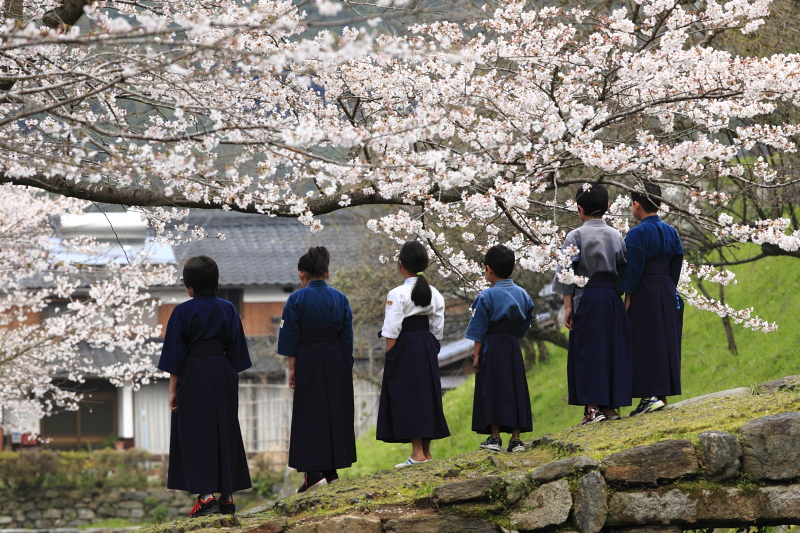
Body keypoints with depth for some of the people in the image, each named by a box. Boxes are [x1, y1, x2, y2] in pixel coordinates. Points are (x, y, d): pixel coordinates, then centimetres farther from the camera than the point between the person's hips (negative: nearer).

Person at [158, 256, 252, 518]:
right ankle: (228, 494, 10)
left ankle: (206, 494, -9)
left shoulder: (182, 312, -9)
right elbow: (235, 349, 5)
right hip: (222, 375, 4)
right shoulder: (228, 310, 2)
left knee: (196, 434, 1)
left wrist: (173, 389, -1)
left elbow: (175, 353, -7)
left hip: (192, 377, -3)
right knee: (225, 431, 10)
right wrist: (232, 379, 13)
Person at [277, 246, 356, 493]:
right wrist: (347, 366, 13)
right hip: (338, 361, 4)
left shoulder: (297, 299, -8)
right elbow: (347, 336, 6)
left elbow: (291, 337, -7)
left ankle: (313, 471, -9)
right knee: (336, 412, 12)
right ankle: (331, 470, 15)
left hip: (309, 361, -4)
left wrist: (292, 369, -1)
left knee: (309, 416, 1)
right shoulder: (340, 298, 4)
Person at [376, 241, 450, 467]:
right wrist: (430, 351, 16)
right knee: (426, 395, 13)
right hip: (428, 349, 6)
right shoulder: (434, 294, 5)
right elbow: (437, 330, 8)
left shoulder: (397, 294, -13)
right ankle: (426, 452, 17)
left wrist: (389, 359, -8)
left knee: (407, 397, -2)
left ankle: (417, 453, -6)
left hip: (405, 347, -6)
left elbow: (392, 332, -14)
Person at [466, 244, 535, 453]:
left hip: (492, 348, -4)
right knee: (516, 391, 7)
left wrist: (476, 355, -4)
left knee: (492, 390, 1)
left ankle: (495, 437, 0)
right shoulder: (522, 295, 6)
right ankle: (516, 438, 5)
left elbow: (480, 330, -8)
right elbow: (524, 327, 11)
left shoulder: (487, 296, -9)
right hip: (514, 350, 4)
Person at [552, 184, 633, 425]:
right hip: (612, 297, 4)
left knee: (588, 351, -2)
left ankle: (593, 407, -8)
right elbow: (624, 269, 9)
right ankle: (611, 405, 8)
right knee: (613, 349, 8)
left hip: (587, 297, -4)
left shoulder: (576, 236, -5)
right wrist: (624, 300, 14)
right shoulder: (616, 235, 8)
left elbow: (568, 273, -8)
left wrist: (567, 305, -5)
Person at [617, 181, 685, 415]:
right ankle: (663, 394, 11)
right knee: (665, 342, 10)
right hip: (668, 293, 7)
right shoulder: (671, 232, 8)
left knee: (646, 344, -4)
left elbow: (632, 271, -15)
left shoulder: (637, 234, -13)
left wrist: (627, 298, -10)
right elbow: (676, 265, 11)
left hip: (644, 293, -7)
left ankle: (652, 395, -10)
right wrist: (669, 291, 16)